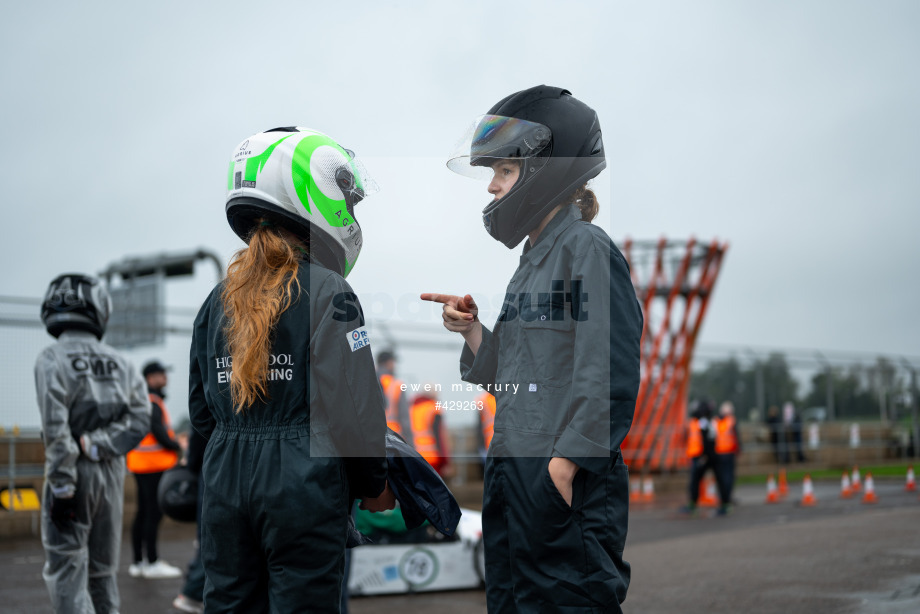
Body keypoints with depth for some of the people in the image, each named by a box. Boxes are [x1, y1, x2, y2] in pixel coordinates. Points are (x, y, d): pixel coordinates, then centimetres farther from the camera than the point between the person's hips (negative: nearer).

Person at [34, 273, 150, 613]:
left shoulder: (52, 359, -7)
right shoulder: (120, 363, 9)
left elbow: (56, 428, -15)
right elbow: (140, 416, -1)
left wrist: (61, 486, -14)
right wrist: (100, 445, -8)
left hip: (73, 471, -5)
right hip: (112, 472, 5)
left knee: (66, 571, -2)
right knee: (103, 570, 15)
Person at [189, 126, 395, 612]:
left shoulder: (218, 299, 8)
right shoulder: (326, 294, -10)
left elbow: (201, 412, 13)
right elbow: (352, 409, -13)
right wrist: (373, 486, 1)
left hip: (225, 483, 6)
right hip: (304, 486, -6)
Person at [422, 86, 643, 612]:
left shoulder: (585, 248, -10)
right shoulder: (533, 257, 18)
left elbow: (607, 381, -17)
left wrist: (564, 466, -19)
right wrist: (471, 329, 6)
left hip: (567, 485, -9)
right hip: (511, 476, 9)